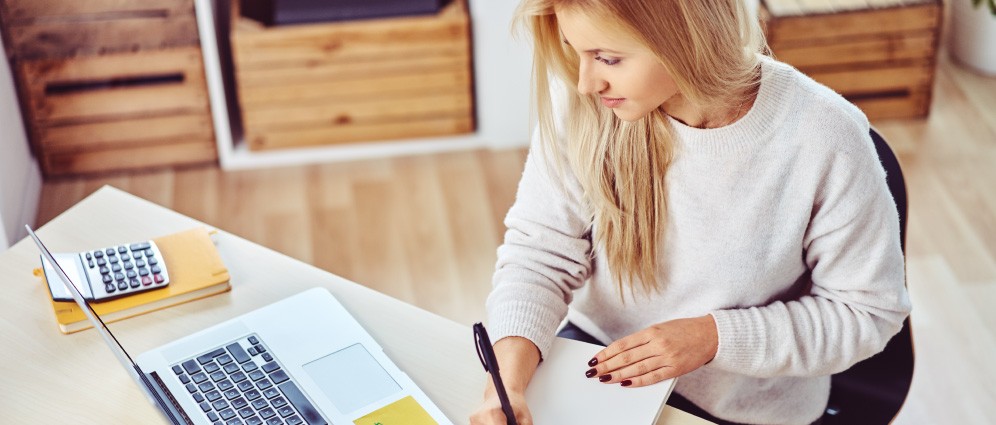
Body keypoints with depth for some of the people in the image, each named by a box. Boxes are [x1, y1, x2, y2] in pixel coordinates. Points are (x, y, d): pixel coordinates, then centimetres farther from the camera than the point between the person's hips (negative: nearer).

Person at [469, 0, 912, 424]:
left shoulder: (825, 138, -24)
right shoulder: (582, 103, -17)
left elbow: (868, 310, -12)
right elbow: (540, 251, -11)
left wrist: (716, 336, -20)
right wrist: (509, 379, -27)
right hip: (599, 356, 3)